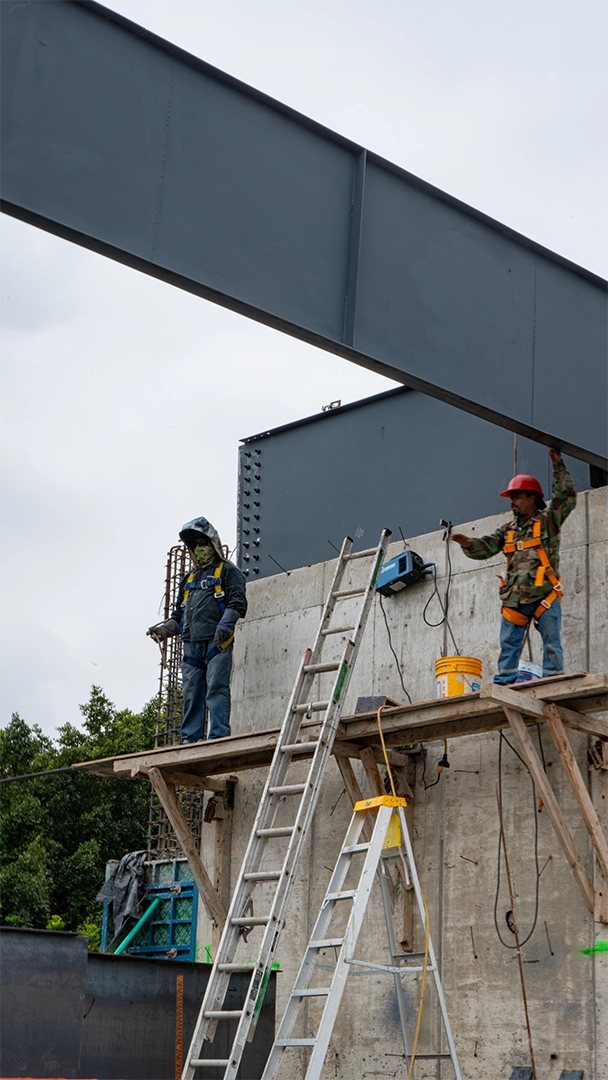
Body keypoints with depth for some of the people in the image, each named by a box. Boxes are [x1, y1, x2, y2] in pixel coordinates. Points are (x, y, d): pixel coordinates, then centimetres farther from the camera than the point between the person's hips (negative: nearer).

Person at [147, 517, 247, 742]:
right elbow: (180, 614, 28)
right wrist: (163, 629, 10)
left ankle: (219, 735, -15)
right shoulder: (189, 578, 27)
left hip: (217, 642, -6)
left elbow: (238, 602, -6)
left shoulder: (227, 571, 8)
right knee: (191, 692, 3)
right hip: (192, 645, 6)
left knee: (216, 688, -12)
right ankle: (190, 738, 4)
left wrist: (226, 623, -23)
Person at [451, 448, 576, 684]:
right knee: (508, 644, 2)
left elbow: (567, 497, -4)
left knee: (552, 643, -4)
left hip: (545, 596, -5)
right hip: (514, 600, 5)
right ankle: (504, 685, 4)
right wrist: (468, 543, -8)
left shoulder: (548, 520, 7)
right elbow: (486, 548, 13)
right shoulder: (508, 530, 20)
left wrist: (558, 466, -7)